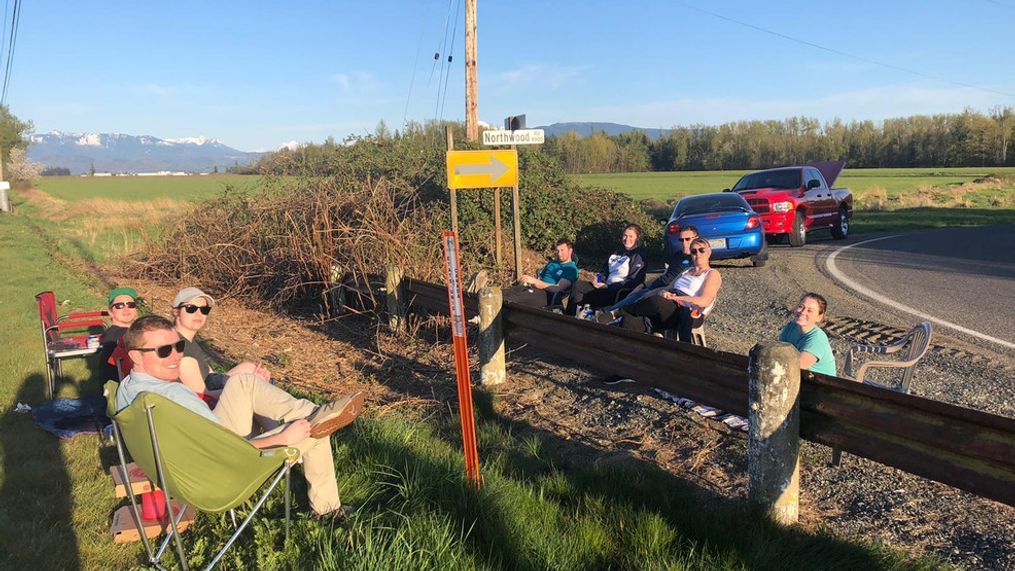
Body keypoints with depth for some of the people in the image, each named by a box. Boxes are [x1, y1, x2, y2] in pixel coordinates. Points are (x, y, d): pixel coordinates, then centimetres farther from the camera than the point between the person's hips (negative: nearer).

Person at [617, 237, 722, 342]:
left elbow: (704, 301, -10)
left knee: (656, 301, -37)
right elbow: (667, 289, 22)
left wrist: (675, 297, -12)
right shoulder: (686, 271, 30)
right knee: (633, 317, -25)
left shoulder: (712, 274, 8)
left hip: (689, 315, -7)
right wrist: (664, 293, -4)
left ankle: (620, 312, -21)